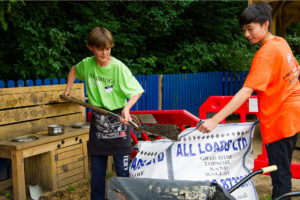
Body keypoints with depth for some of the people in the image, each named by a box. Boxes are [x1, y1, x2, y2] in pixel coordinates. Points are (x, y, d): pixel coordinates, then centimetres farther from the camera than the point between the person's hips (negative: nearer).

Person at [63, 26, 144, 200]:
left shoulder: (118, 67, -15)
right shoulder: (86, 64, -1)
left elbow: (137, 91, -13)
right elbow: (74, 70, 23)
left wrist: (126, 108, -28)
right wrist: (68, 90, 17)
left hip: (117, 119, -4)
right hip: (98, 120, 4)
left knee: (123, 170, -1)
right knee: (97, 171, 12)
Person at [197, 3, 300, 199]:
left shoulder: (266, 53, -21)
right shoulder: (281, 43, 5)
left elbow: (246, 91, -29)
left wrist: (215, 120, -33)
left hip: (280, 119, -9)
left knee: (280, 174, -2)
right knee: (282, 170, 19)